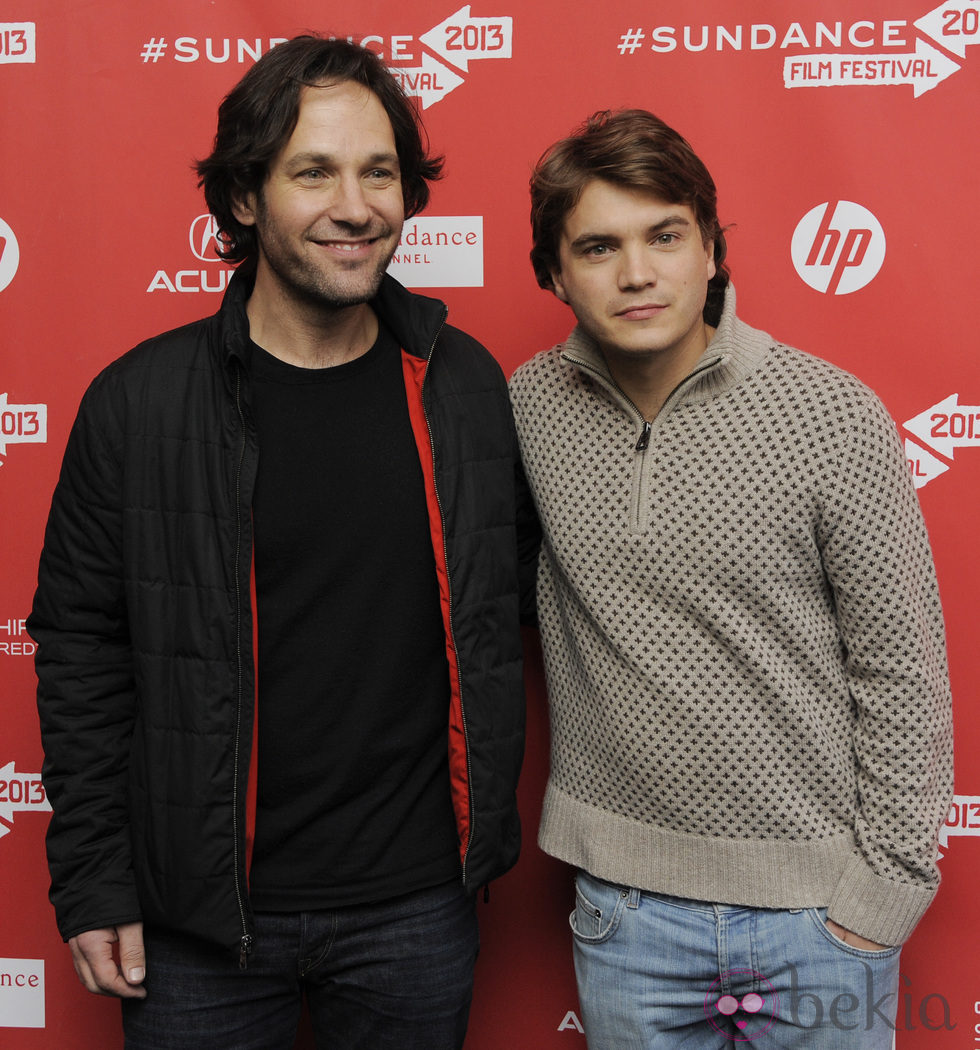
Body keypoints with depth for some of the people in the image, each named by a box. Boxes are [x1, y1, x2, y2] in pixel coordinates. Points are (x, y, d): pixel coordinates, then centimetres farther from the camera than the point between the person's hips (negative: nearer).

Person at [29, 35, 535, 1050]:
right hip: (198, 923, -1)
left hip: (417, 903, 2)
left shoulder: (465, 386, -2)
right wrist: (92, 882, -3)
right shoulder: (138, 402, -8)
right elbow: (81, 649, -3)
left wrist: (488, 828, 6)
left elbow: (498, 617, 6)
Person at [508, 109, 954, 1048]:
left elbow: (900, 672, -7)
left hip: (815, 902, -2)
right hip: (623, 902, 2)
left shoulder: (834, 417, -12)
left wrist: (884, 889, -6)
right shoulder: (526, 407, -4)